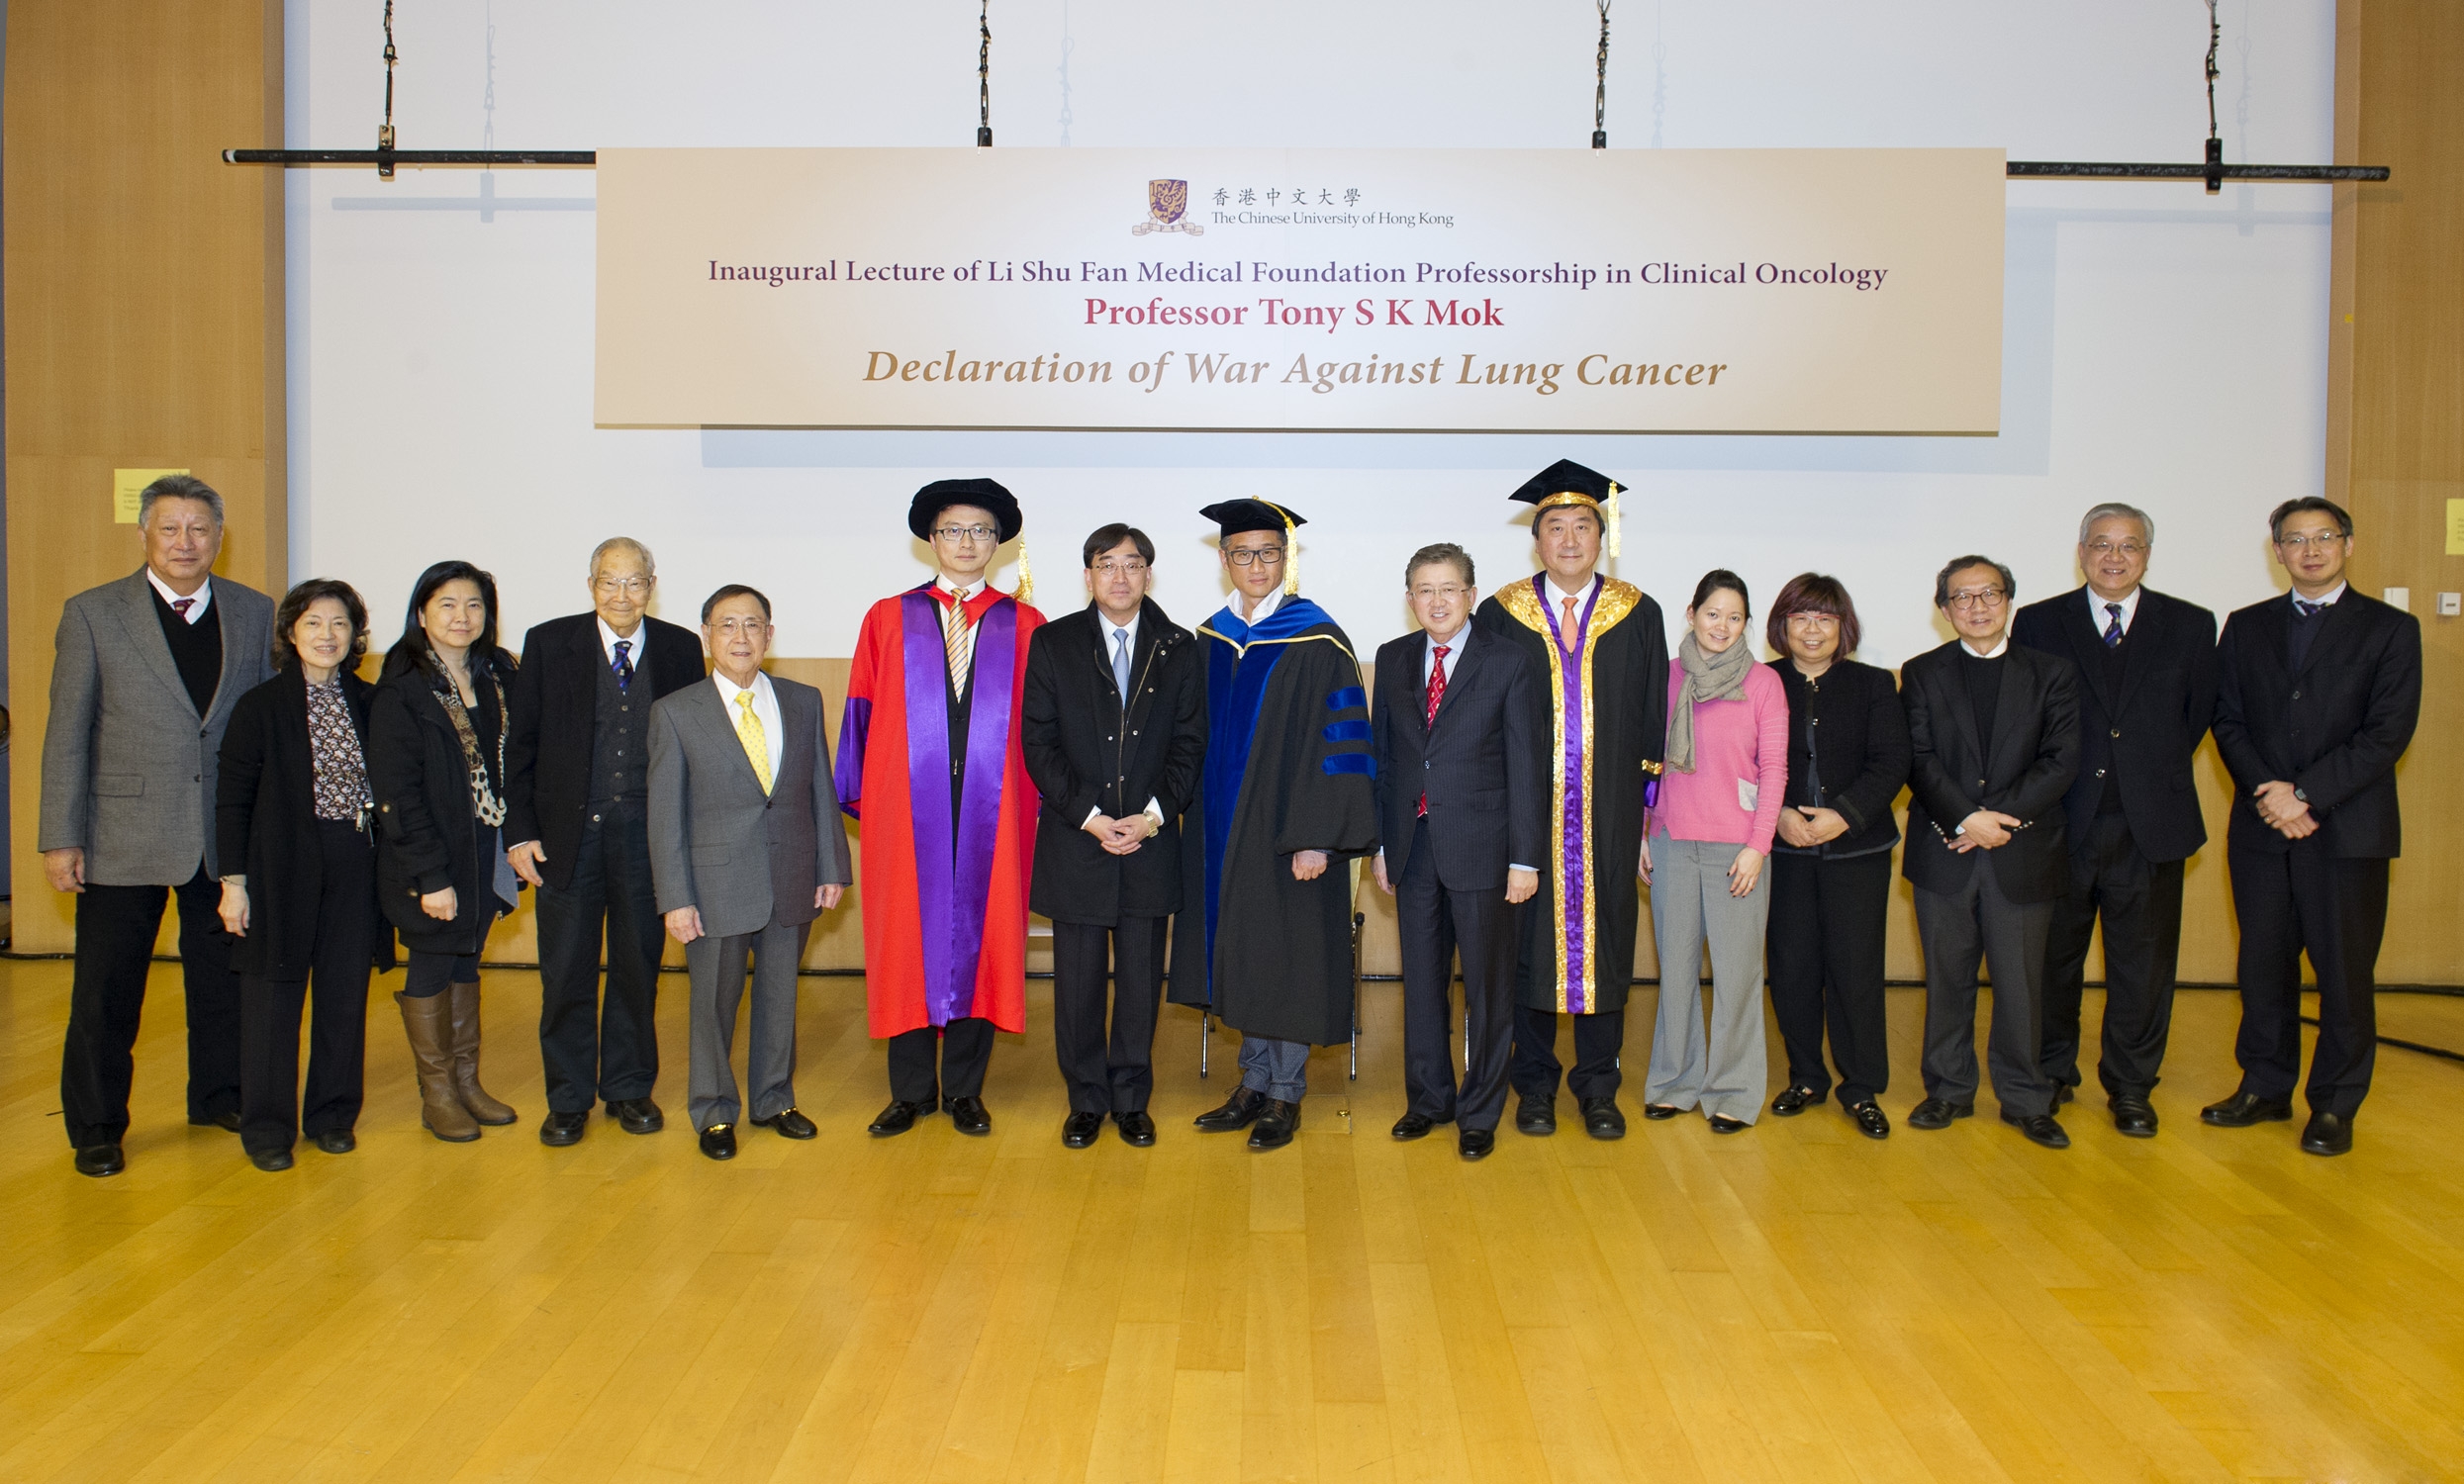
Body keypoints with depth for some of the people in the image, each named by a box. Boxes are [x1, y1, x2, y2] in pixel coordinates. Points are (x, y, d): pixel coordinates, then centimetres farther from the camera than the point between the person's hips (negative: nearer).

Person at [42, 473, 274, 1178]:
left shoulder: (255, 613, 5)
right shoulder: (92, 614, -1)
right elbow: (67, 735, -2)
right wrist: (61, 838, -6)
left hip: (228, 834, 2)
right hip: (123, 836, -2)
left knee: (224, 976, 14)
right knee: (105, 992, 7)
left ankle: (219, 1096, 33)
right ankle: (96, 1127, 22)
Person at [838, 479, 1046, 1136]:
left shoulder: (1025, 626, 7)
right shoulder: (888, 620, 8)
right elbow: (862, 713, 6)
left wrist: (1039, 798, -3)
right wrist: (860, 798, 0)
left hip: (993, 811, 0)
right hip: (907, 810, 0)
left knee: (980, 938, 4)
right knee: (908, 941, 4)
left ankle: (964, 1088, 17)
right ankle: (912, 1090, 18)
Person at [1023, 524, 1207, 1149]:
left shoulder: (1178, 647, 6)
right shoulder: (1052, 643, 3)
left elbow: (1190, 742, 3)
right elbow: (1040, 742, -2)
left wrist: (1155, 813, -10)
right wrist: (1088, 816, -11)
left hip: (1151, 841, 1)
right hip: (1075, 840, -1)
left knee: (1141, 979, 7)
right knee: (1078, 978, 6)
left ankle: (1132, 1100, 21)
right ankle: (1086, 1101, 20)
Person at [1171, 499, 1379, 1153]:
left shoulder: (1317, 643, -10)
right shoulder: (1209, 640, 7)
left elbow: (1339, 744, -13)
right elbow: (1199, 739, 13)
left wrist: (1318, 838, -18)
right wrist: (1198, 824, 8)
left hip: (1289, 829, -5)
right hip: (1223, 829, 5)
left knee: (1289, 957, 2)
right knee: (1242, 952, 13)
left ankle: (1286, 1094, 16)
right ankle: (1255, 1082, 26)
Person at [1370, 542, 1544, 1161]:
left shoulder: (1507, 664, -5)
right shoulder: (1393, 660, 8)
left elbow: (1525, 765, -7)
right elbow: (1383, 755, 10)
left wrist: (1525, 858, -10)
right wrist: (1381, 844, 7)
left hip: (1480, 847, -4)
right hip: (1414, 846, 4)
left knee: (1486, 983, 6)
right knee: (1421, 979, 13)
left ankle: (1480, 1111, 20)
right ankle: (1428, 1098, 30)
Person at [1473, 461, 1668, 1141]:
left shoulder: (1638, 616, 4)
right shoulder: (1500, 617, 2)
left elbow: (1653, 723, 6)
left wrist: (1645, 816, 1)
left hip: (1608, 817, 1)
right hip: (1526, 813, 0)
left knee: (1605, 938, 5)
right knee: (1529, 938, 5)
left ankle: (1598, 1085, 19)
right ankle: (1535, 1082, 19)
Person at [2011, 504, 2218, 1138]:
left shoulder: (2190, 626, 5)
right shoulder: (2037, 623, 2)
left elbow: (2198, 714, 12)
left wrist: (2156, 772, 7)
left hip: (2151, 827, 1)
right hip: (2061, 823, 0)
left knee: (2142, 966, 7)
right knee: (2053, 959, 10)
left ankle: (2130, 1086, 21)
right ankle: (2051, 1075, 26)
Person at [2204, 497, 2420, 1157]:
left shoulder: (2390, 628, 2)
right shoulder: (2247, 627, 12)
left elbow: (2388, 733, -7)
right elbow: (2228, 722, 6)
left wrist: (2306, 794, -15)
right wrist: (2267, 795, -10)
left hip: (2349, 830, -3)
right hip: (2261, 829, 3)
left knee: (2345, 971, 2)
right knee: (2263, 966, 9)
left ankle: (2335, 1105, 13)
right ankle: (2265, 1088, 22)